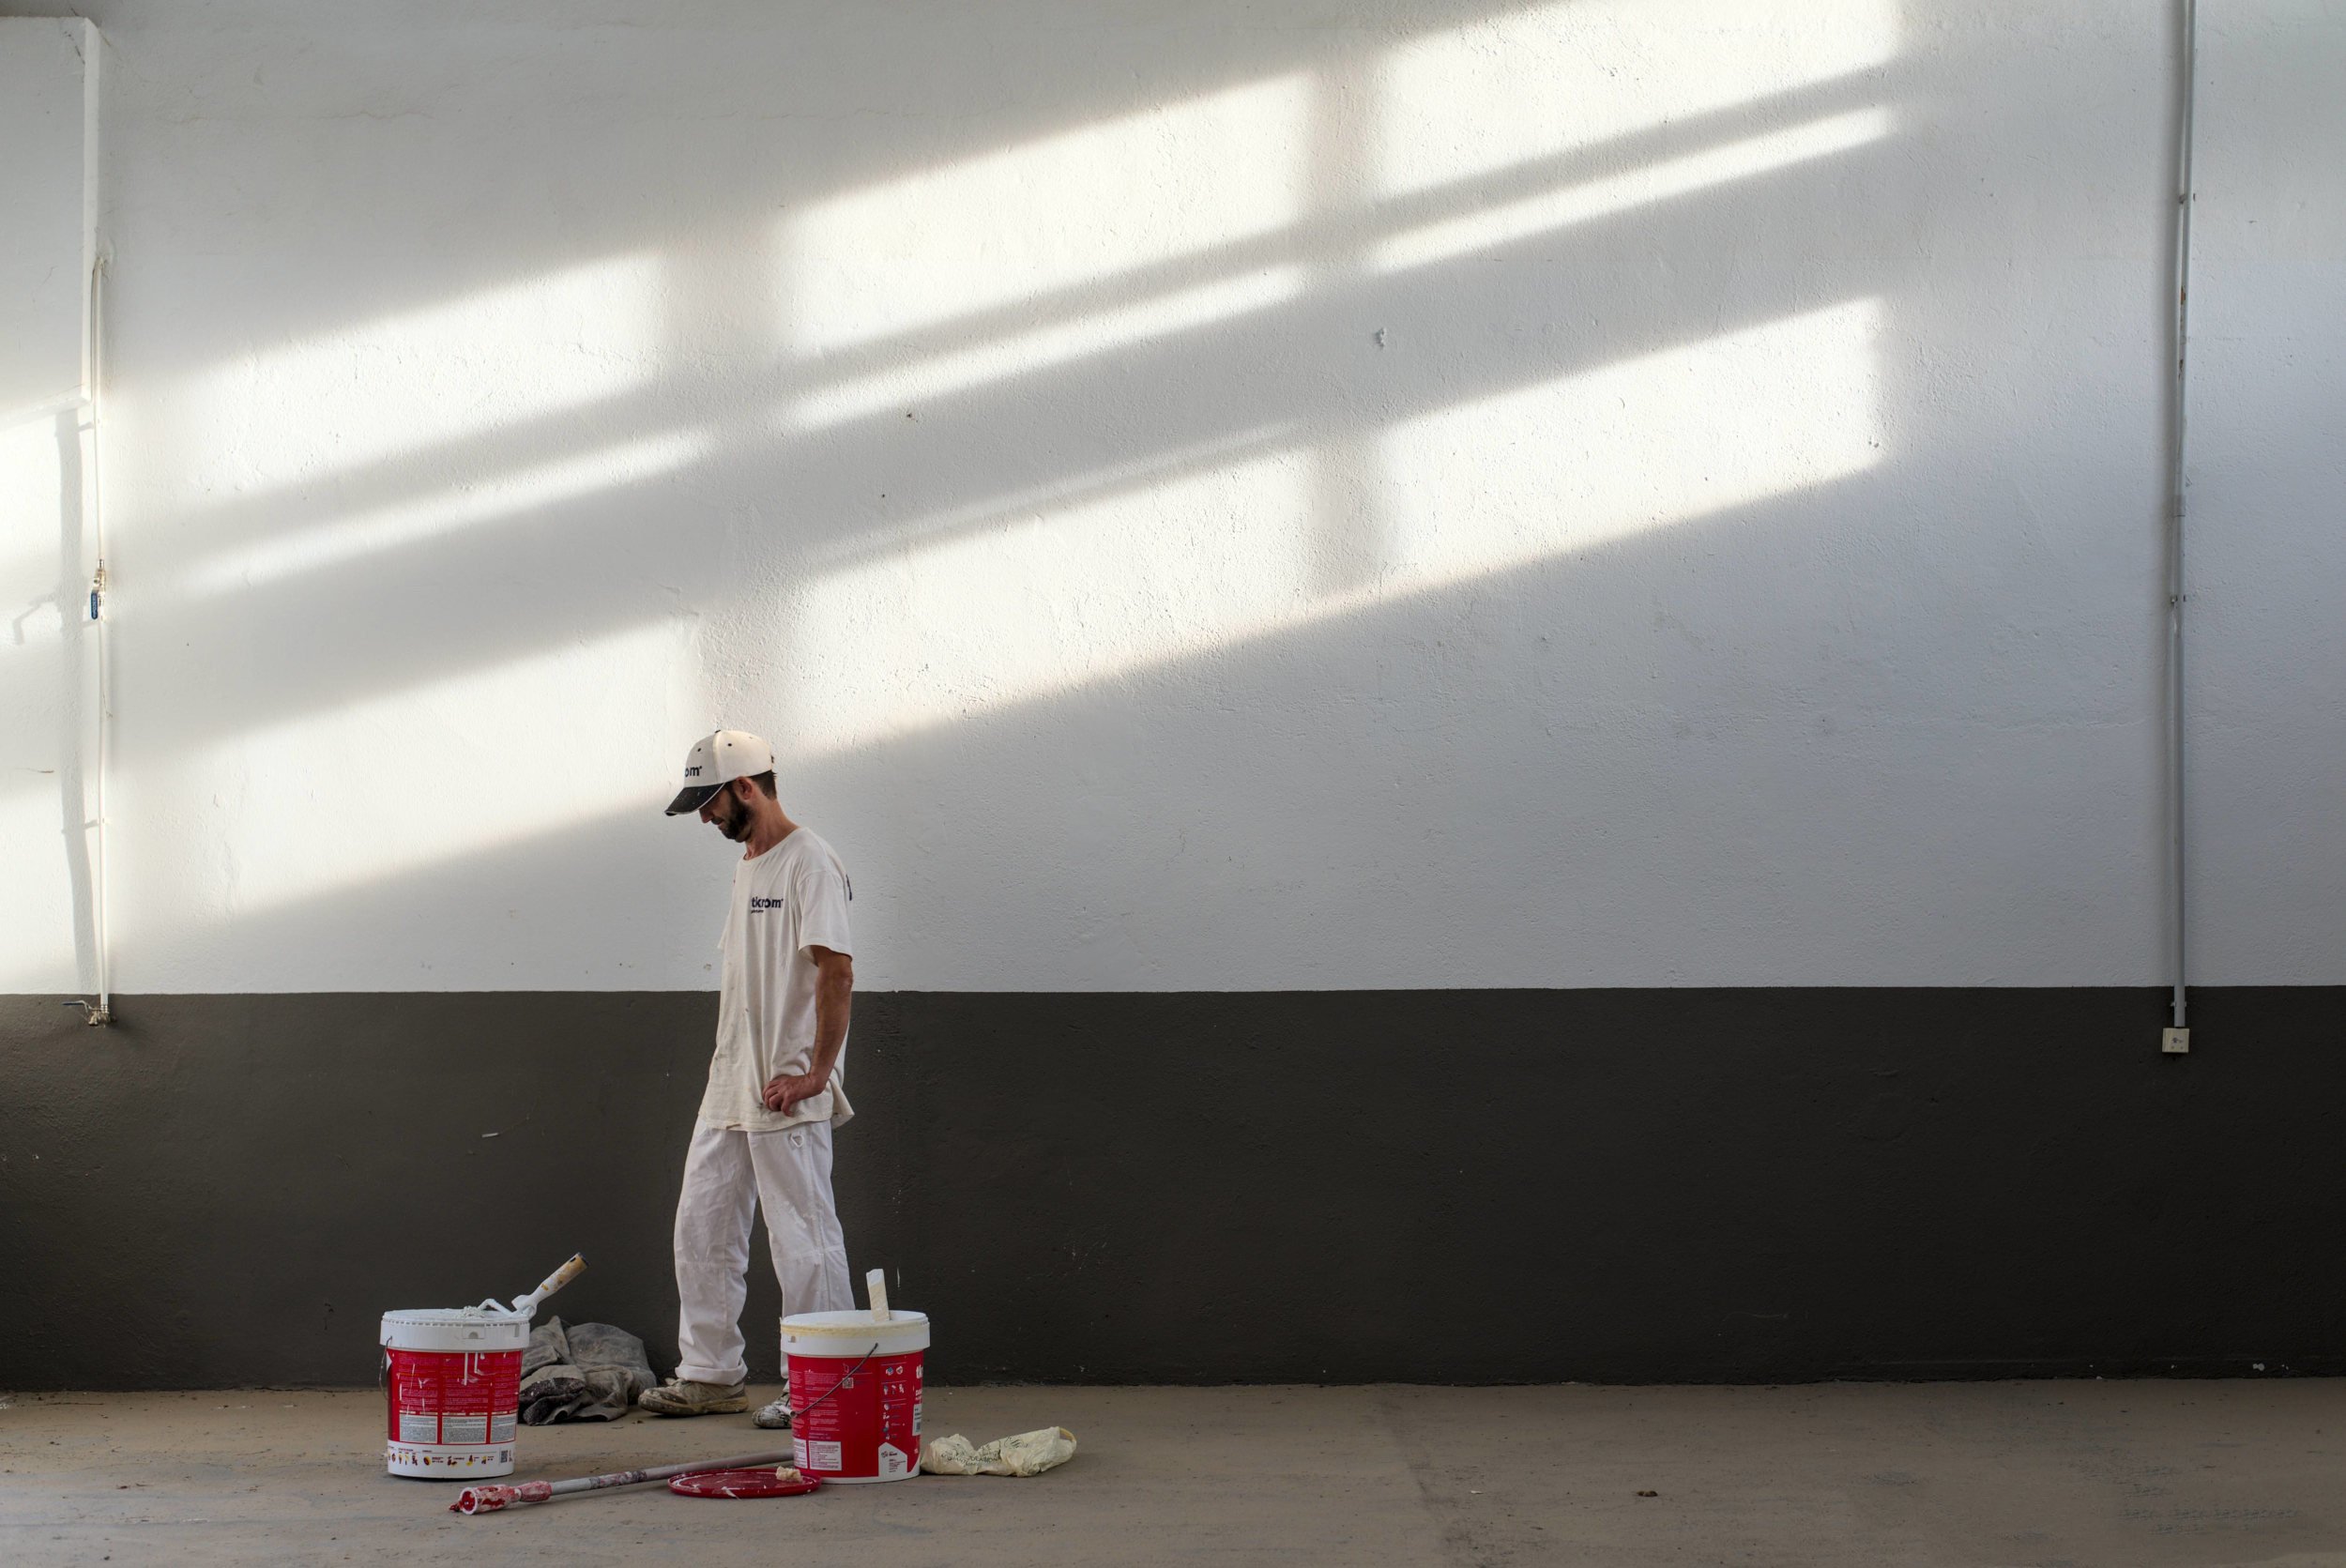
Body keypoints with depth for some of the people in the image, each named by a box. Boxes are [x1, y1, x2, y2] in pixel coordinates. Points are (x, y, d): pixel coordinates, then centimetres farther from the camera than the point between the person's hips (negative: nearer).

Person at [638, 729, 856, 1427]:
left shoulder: (808, 862, -13)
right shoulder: (746, 865, 17)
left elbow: (837, 972, -20)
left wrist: (815, 1073, -22)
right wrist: (733, 1069, 17)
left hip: (788, 1093, -10)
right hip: (730, 1084, 10)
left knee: (803, 1237, -5)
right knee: (701, 1229, 12)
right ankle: (711, 1374, 20)